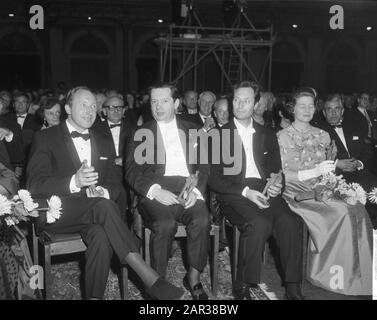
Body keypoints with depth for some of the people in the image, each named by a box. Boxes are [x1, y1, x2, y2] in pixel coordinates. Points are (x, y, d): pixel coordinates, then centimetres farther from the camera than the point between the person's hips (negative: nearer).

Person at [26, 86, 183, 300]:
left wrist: (104, 192, -11)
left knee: (101, 236, -33)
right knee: (103, 206, -34)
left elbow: (114, 185, 15)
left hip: (93, 211, 4)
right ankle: (149, 278, -36)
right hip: (56, 210, -4)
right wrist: (74, 182, -25)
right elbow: (34, 184, -7)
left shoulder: (102, 142, 20)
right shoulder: (46, 138, 5)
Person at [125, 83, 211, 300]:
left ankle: (194, 278, -10)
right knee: (165, 224, -33)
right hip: (155, 190, -1)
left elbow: (203, 167, 12)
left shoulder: (193, 131, 20)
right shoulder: (141, 133, 15)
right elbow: (132, 172, 4)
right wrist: (155, 191, -13)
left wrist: (196, 190, -8)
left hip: (188, 189, 2)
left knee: (202, 219, -29)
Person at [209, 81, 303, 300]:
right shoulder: (218, 135, 7)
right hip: (234, 193, -3)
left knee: (289, 222, -28)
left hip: (264, 191, 3)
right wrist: (245, 191, -14)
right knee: (259, 224, -33)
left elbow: (277, 171, 21)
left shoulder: (268, 135, 19)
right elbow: (214, 179, 0)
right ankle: (243, 286, -18)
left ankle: (293, 288, -17)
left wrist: (278, 186, -4)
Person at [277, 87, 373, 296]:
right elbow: (280, 174, -6)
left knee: (357, 209, -25)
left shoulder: (322, 135, 19)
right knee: (339, 212, -30)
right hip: (295, 191, -5)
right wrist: (314, 172, -16)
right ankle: (326, 272, -18)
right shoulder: (282, 137, 4)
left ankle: (356, 274, -17)